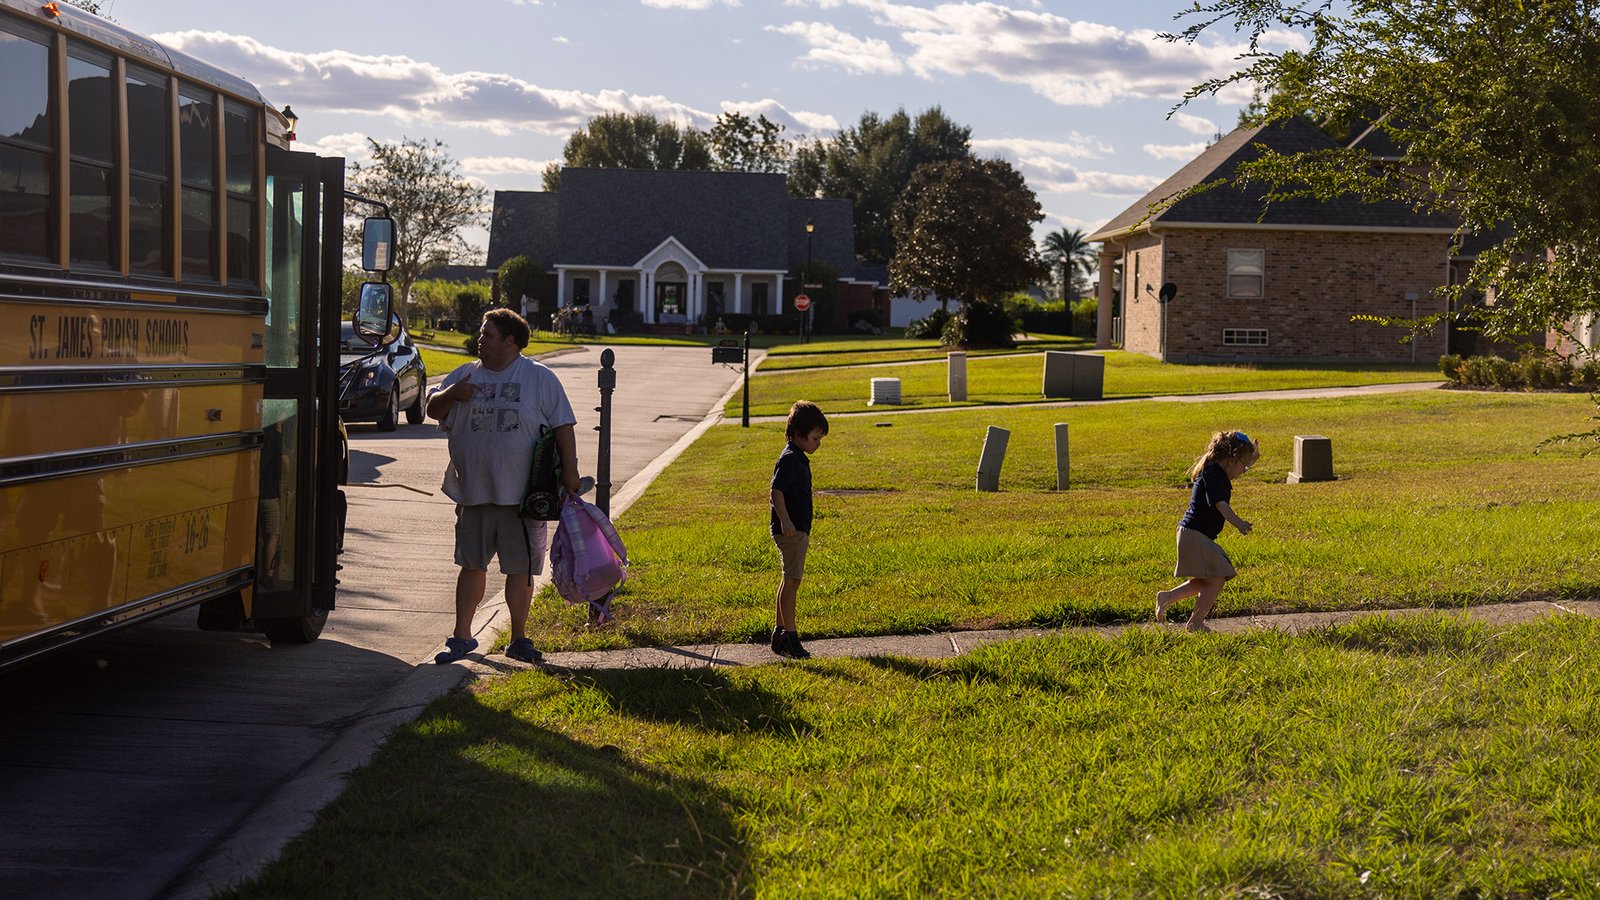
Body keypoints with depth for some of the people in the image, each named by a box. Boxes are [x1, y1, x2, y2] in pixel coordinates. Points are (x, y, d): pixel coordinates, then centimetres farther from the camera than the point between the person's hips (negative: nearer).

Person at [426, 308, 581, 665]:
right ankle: (462, 636, 18)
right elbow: (432, 409, 13)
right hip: (474, 494, 3)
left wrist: (569, 471, -5)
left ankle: (519, 639, 15)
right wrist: (450, 394, -8)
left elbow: (563, 426, 1)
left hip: (523, 494, -3)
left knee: (520, 568, 4)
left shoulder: (540, 378, 1)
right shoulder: (465, 375, 10)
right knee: (471, 565, 9)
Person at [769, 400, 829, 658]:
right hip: (790, 530, -10)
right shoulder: (790, 459, -14)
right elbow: (777, 491, -23)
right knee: (791, 581, -9)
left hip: (797, 530, 10)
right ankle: (790, 636, -8)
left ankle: (780, 634, 20)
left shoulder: (798, 459, 17)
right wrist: (785, 521, -33)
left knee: (789, 582, 14)